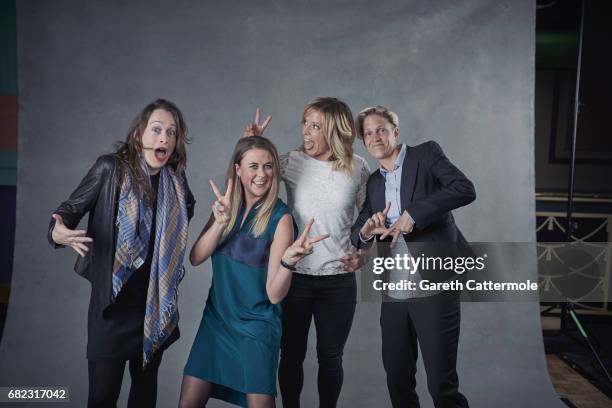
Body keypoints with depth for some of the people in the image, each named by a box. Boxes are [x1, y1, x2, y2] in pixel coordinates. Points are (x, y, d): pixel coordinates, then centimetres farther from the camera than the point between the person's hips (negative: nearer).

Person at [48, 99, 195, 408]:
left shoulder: (176, 180, 2)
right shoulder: (110, 168, -10)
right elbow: (70, 209, -7)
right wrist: (57, 233, -26)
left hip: (157, 304, 4)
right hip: (113, 302, -4)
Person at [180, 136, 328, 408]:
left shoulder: (280, 217, -16)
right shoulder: (227, 205, -1)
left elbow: (275, 294, -18)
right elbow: (195, 258, -9)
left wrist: (288, 260, -37)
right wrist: (220, 223, -24)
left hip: (256, 326, -4)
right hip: (216, 318, 5)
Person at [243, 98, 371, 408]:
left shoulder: (358, 167, -3)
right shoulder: (292, 162, -6)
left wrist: (363, 254, -6)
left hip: (339, 280, 0)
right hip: (294, 276, 0)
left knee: (330, 357, 14)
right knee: (291, 356, 13)